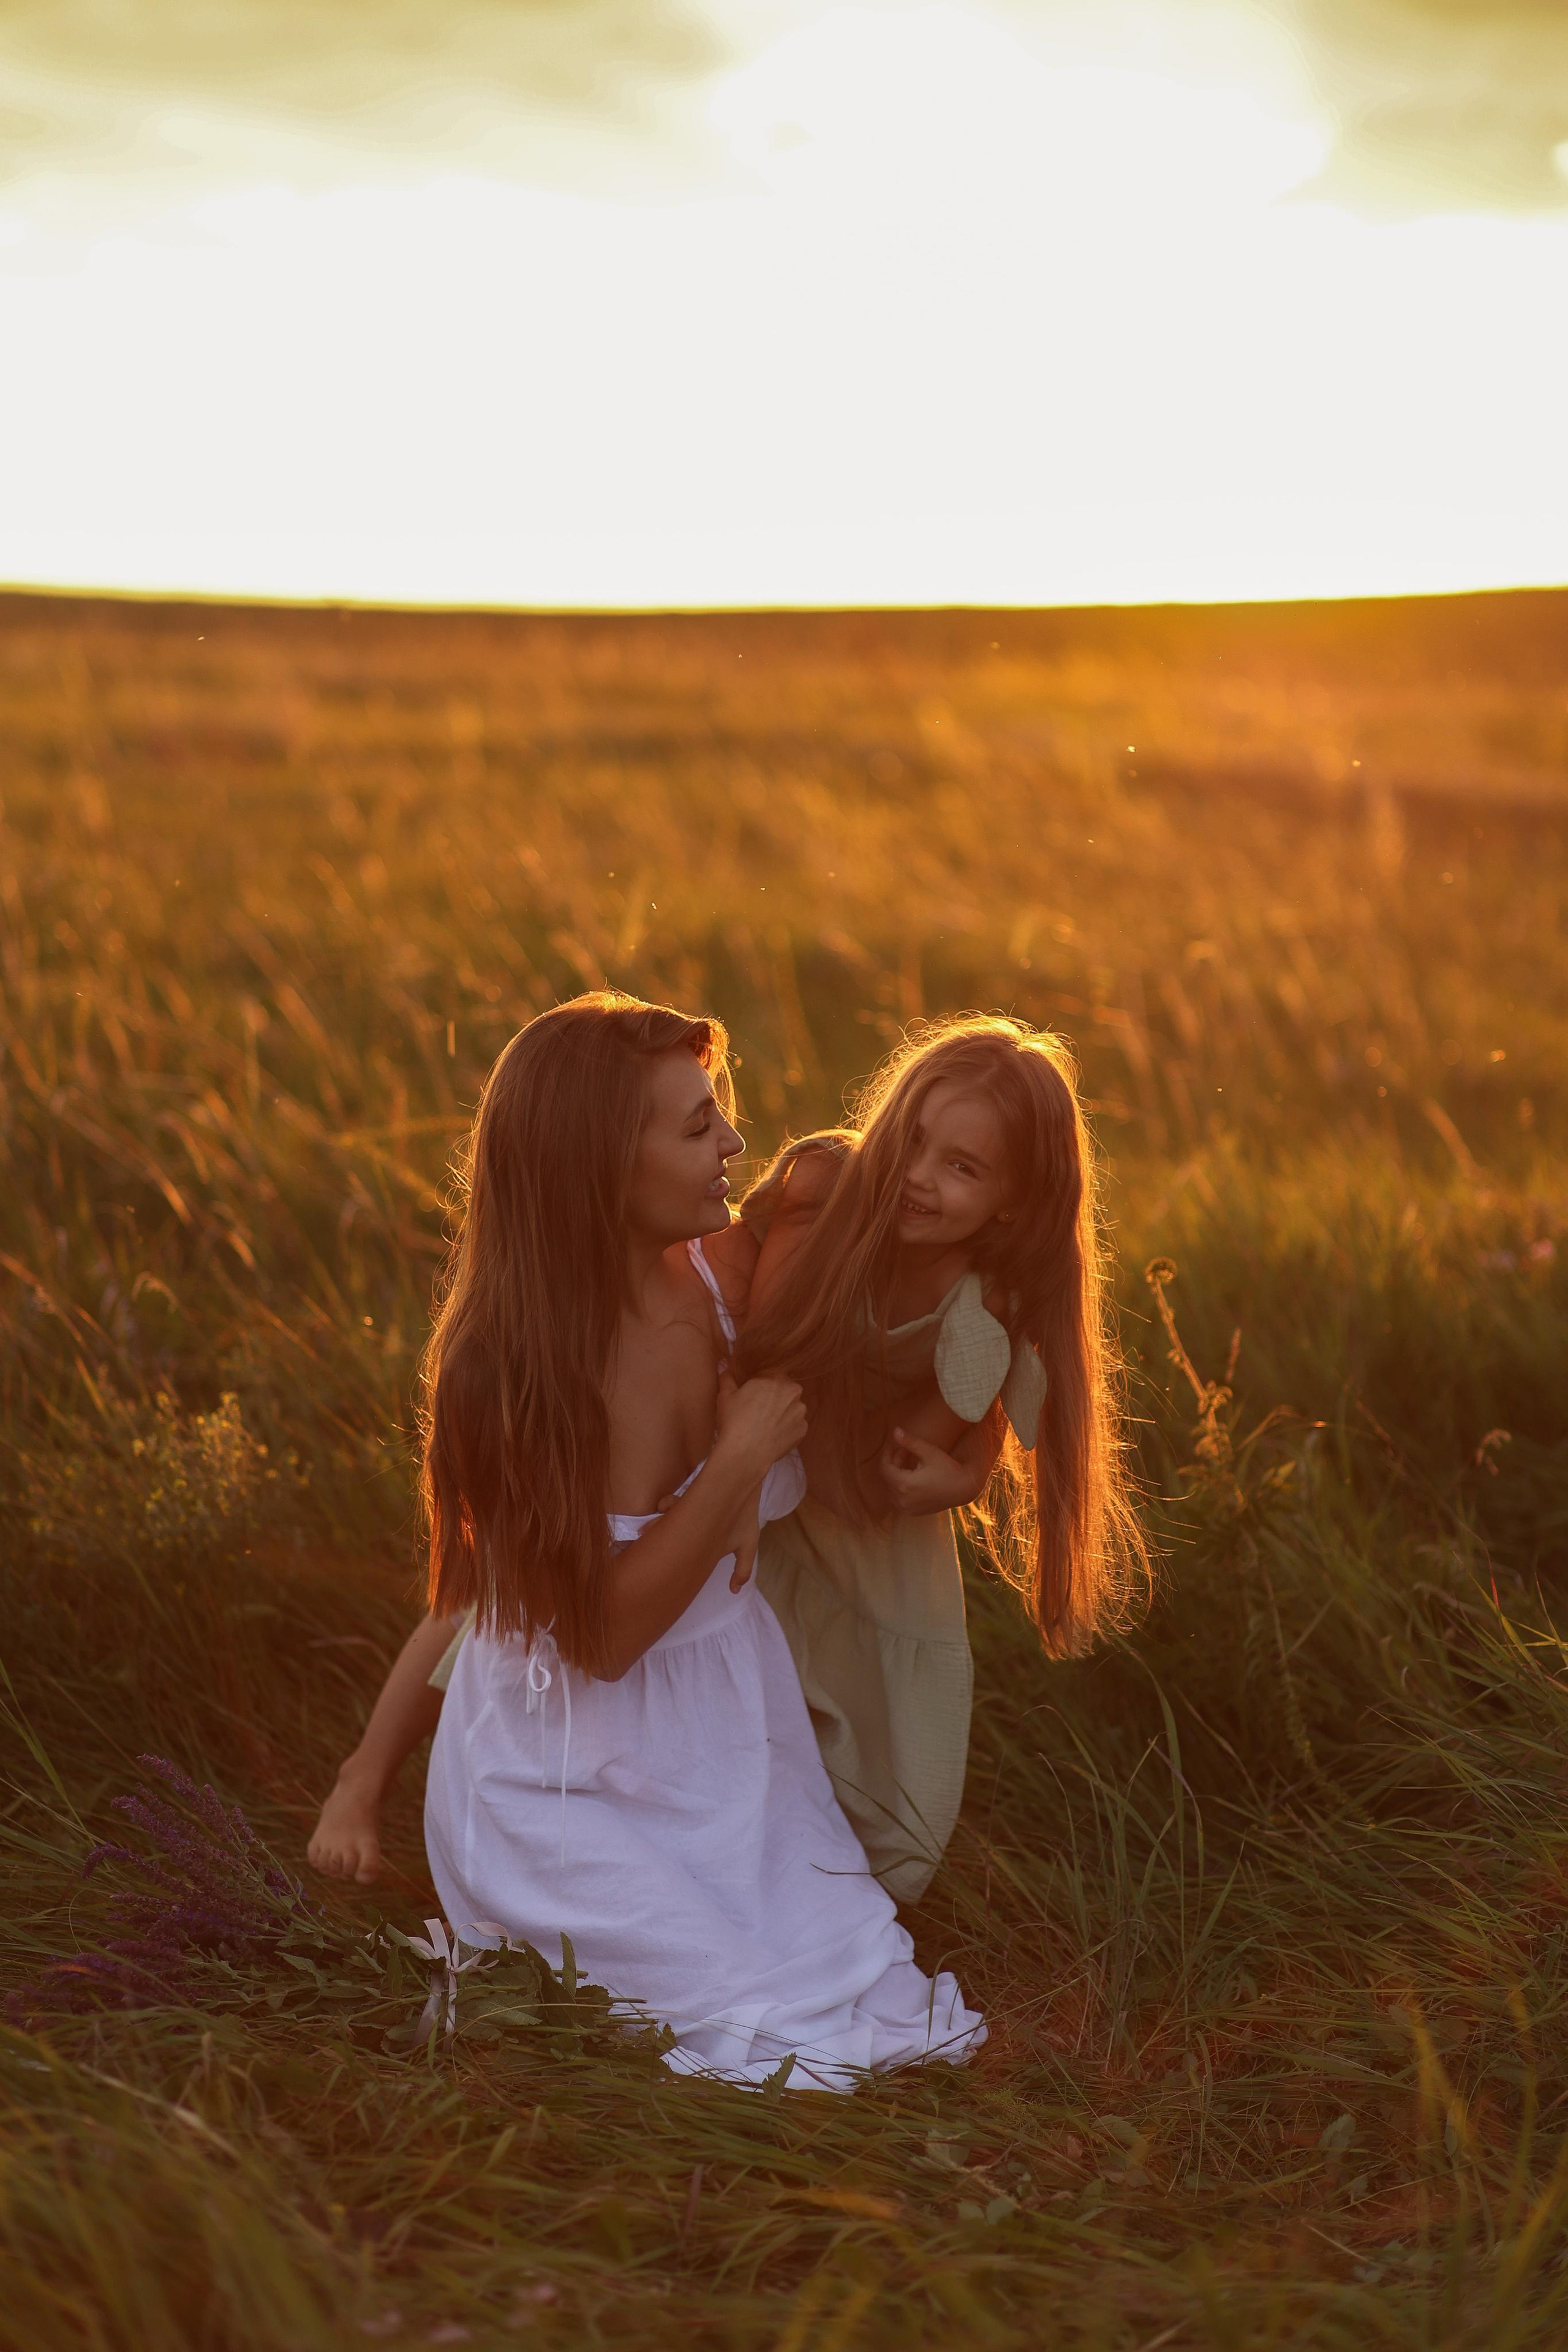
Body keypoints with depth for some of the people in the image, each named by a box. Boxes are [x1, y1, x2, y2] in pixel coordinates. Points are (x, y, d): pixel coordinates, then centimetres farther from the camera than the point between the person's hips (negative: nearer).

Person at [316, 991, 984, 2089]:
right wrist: (739, 1460, -24)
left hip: (725, 1736, 6)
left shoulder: (726, 1278, -9)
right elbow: (599, 1631, -20)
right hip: (575, 1779, -6)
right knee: (767, 2025, -9)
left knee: (875, 1999, 1)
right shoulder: (511, 1370, -24)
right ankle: (515, 1944, 12)